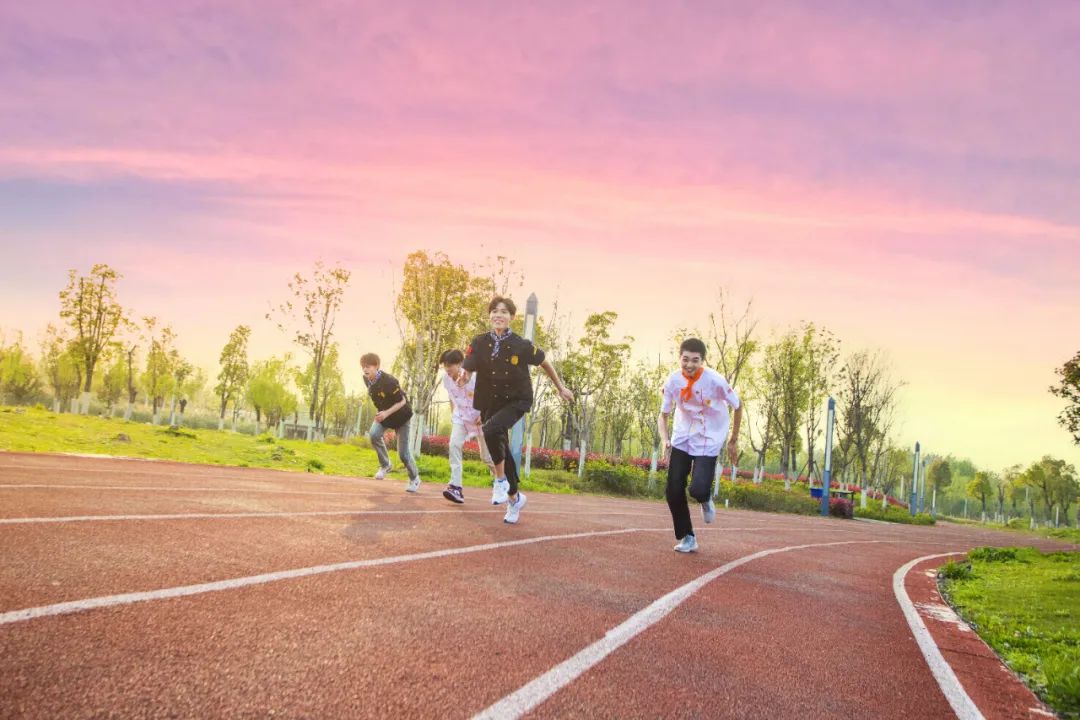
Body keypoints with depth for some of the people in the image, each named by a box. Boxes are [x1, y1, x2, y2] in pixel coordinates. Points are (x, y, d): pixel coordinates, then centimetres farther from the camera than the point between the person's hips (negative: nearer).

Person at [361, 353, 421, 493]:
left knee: (403, 453, -5)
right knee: (373, 435, -24)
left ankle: (415, 479, 20)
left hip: (401, 415, -6)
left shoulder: (388, 381, -31)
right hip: (383, 414, 6)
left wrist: (386, 413, -37)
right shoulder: (367, 380, -8)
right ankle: (385, 465, -1)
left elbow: (402, 401, -26)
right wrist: (381, 413, 13)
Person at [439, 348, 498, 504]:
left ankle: (499, 485, 24)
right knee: (454, 445, -19)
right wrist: (452, 415, 8)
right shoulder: (446, 379, -11)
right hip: (461, 417, 4)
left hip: (480, 418, -4)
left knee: (487, 454, 0)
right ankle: (456, 487, -21)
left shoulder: (474, 377, -27)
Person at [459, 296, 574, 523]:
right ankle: (514, 497, 31)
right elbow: (467, 370, -5)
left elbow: (544, 363, 2)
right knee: (502, 450, 10)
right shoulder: (479, 343, -8)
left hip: (517, 401, -4)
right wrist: (464, 378, -30)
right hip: (490, 403, 4)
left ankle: (501, 479, -12)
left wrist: (561, 388, 10)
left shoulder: (521, 345, -13)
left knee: (492, 429, -32)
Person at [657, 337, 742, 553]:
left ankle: (706, 499, 20)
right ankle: (687, 538, 17)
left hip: (708, 442, -3)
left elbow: (738, 406, -4)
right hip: (682, 440, 3)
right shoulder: (673, 381, -12)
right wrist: (665, 440, -21)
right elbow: (663, 415, -2)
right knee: (674, 491, -3)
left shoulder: (715, 381, -21)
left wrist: (734, 441, 2)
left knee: (698, 490, -19)